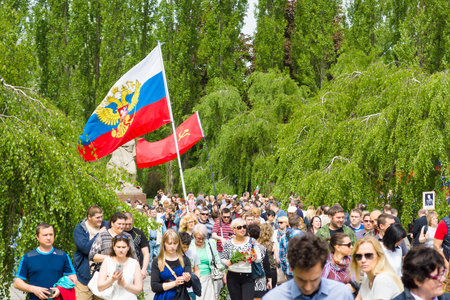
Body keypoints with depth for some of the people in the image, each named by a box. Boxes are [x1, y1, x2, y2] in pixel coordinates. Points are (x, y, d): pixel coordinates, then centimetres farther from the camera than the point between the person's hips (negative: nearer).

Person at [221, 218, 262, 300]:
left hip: (248, 277, -1)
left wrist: (255, 258, -20)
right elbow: (222, 258, 9)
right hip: (233, 277, 1)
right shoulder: (228, 243, 3)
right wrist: (226, 262, -13)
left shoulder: (251, 241, 1)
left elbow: (259, 258, 2)